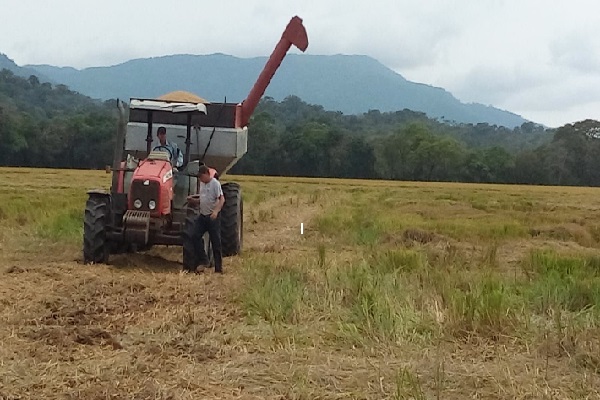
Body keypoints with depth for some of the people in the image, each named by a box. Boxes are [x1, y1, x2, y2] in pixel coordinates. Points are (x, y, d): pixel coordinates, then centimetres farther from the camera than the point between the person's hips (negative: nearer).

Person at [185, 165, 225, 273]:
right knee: (195, 236, -3)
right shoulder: (202, 183, 12)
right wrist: (193, 200, 3)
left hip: (213, 217, -8)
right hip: (202, 215, 8)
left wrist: (216, 211, -33)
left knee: (216, 241, -2)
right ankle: (203, 260, 7)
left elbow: (222, 199, -19)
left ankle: (219, 268, 4)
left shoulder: (215, 183, -12)